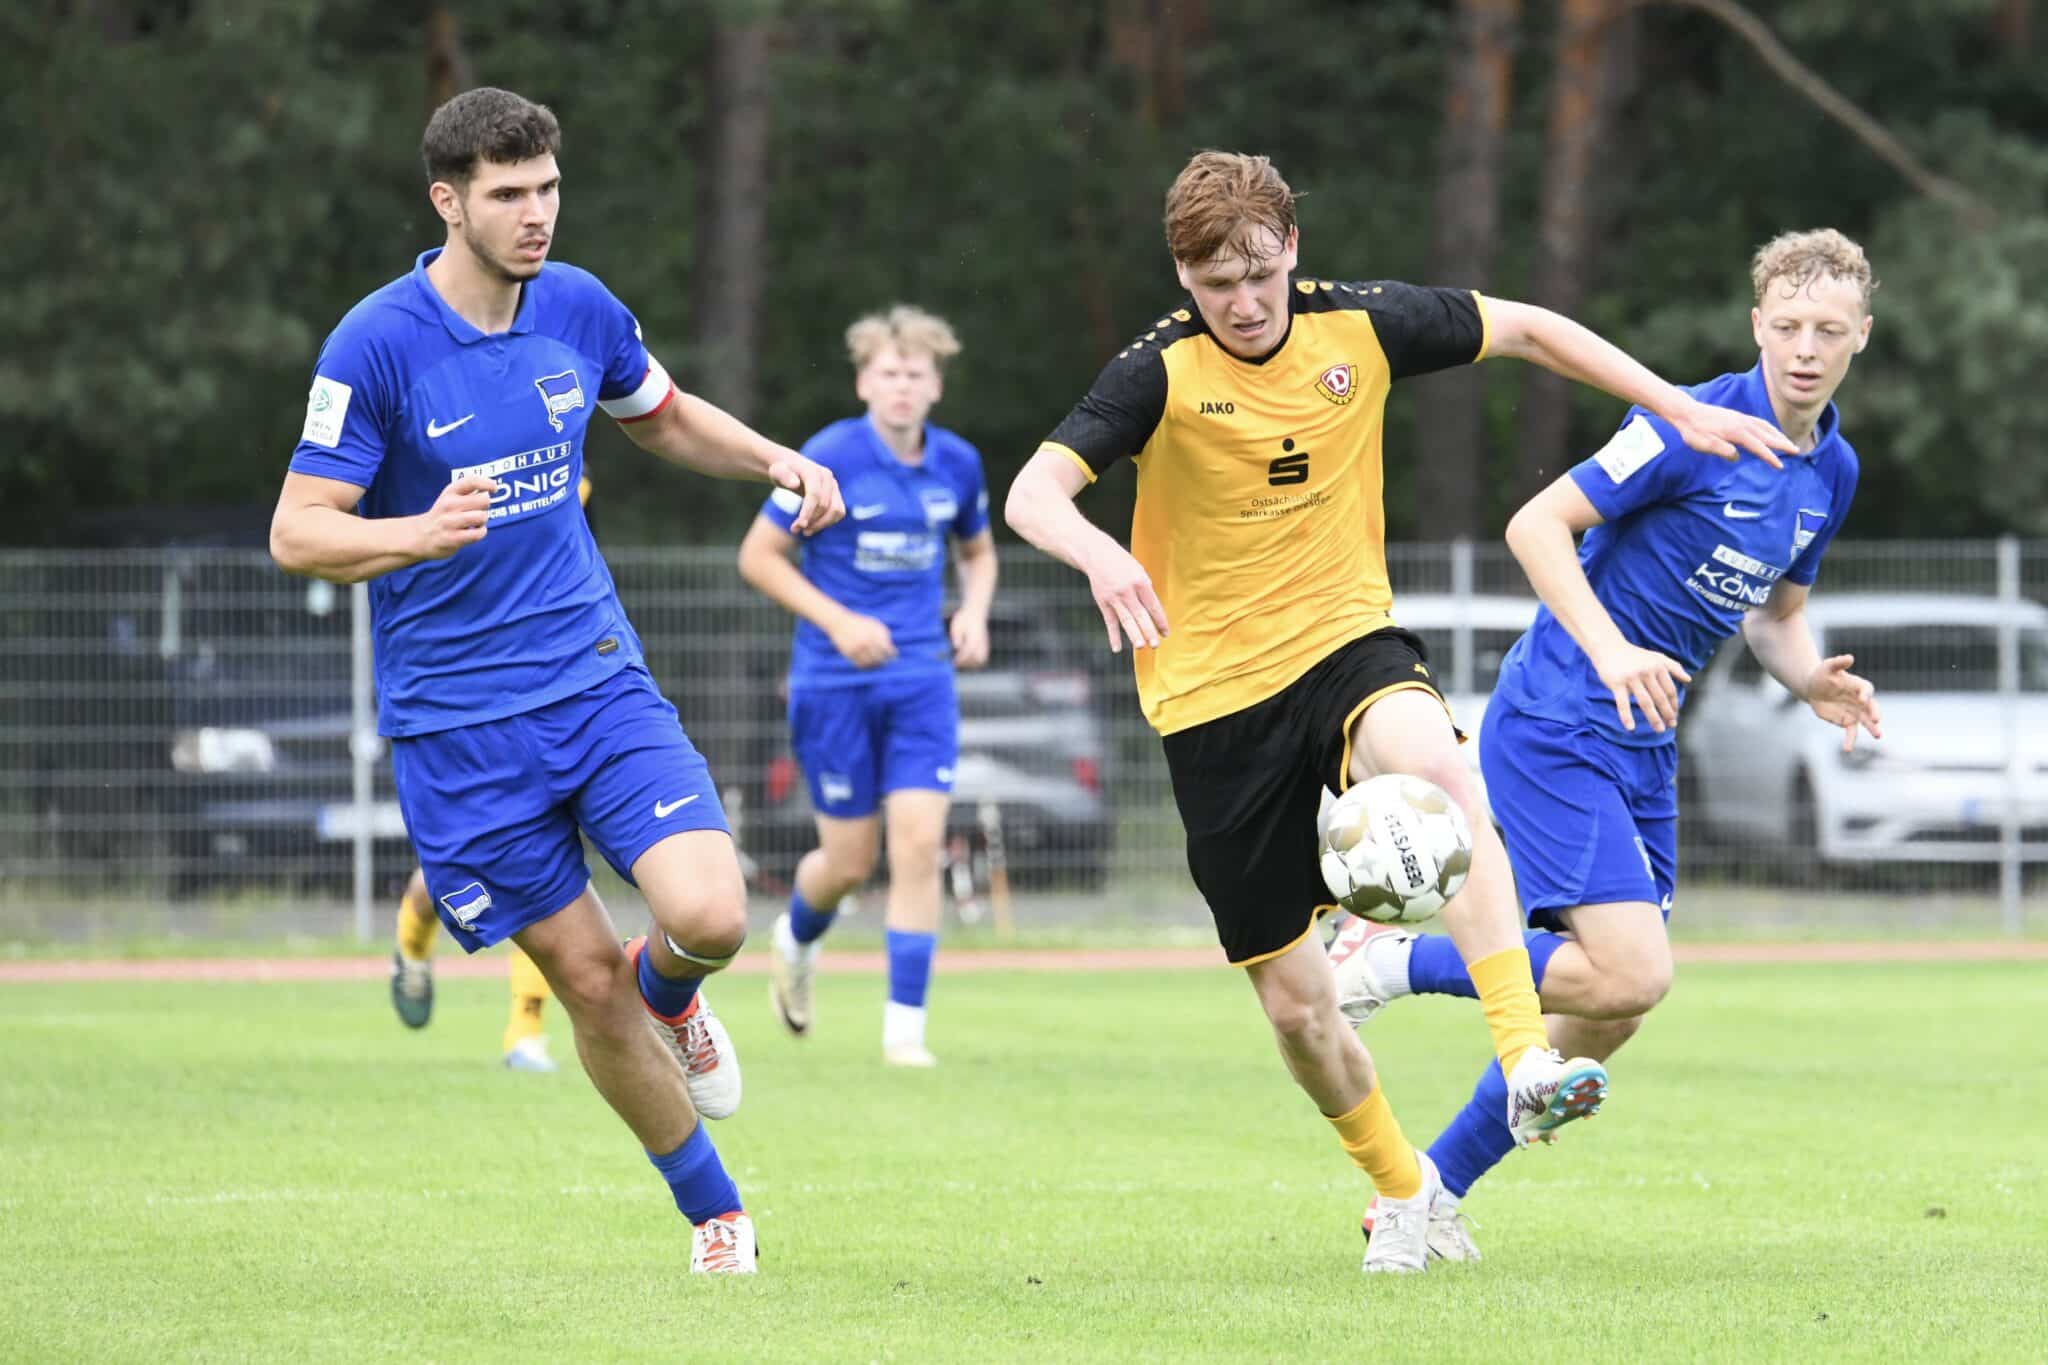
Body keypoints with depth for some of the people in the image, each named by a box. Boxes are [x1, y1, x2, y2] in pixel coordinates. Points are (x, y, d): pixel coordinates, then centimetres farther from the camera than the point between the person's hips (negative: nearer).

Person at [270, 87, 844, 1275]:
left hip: (599, 677, 3)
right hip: (458, 721, -3)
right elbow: (297, 531, -12)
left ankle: (668, 990, 20)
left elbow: (663, 416, 23)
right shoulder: (376, 346, -13)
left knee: (711, 915, -17)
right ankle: (716, 1213, 18)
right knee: (587, 982, -1)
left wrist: (778, 462, 6)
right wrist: (420, 533, -31)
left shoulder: (580, 309, 2)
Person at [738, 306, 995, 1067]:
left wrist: (974, 613, 2)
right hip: (835, 684, -3)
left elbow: (978, 552, 22)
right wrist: (839, 621, -16)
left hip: (922, 682, 3)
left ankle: (905, 1027, -6)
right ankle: (795, 942, 40)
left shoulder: (957, 465, 3)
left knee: (919, 845, -11)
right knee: (850, 861, 4)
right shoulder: (828, 459, -11)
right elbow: (758, 555, -7)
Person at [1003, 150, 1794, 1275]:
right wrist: (1099, 555, -46)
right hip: (1212, 693, -1)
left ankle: (1527, 1063, -42)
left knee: (1436, 765, -36)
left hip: (1344, 638, 1)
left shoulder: (1356, 327, -5)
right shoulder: (1161, 374, -13)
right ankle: (1400, 1186, 31)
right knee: (1292, 998, 3)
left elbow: (1524, 328, 9)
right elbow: (1034, 492, -25)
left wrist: (1677, 409, 6)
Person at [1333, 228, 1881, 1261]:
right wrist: (1610, 649, -29)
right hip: (1556, 728, -8)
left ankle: (1434, 1185, 22)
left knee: (1609, 1016, 8)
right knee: (1631, 974, -21)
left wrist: (1811, 681, 1)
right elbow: (1537, 525, -17)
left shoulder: (1832, 470, 9)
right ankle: (1396, 962, -4)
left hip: (1643, 748, 8)